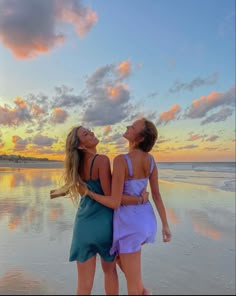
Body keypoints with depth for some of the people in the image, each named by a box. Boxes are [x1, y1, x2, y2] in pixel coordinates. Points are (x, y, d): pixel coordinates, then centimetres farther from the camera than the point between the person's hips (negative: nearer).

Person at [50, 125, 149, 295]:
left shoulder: (78, 163, 2)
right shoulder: (102, 160, -17)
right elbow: (111, 196, -20)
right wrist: (140, 199, -13)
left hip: (84, 225, 4)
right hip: (104, 223, -4)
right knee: (110, 270, 24)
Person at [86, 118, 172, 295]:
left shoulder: (121, 160, -24)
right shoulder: (150, 160, -2)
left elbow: (115, 202, -23)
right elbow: (157, 195, 2)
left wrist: (87, 191, -10)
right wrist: (165, 225, 10)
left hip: (130, 222, -7)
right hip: (146, 218, 8)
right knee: (118, 255, 34)